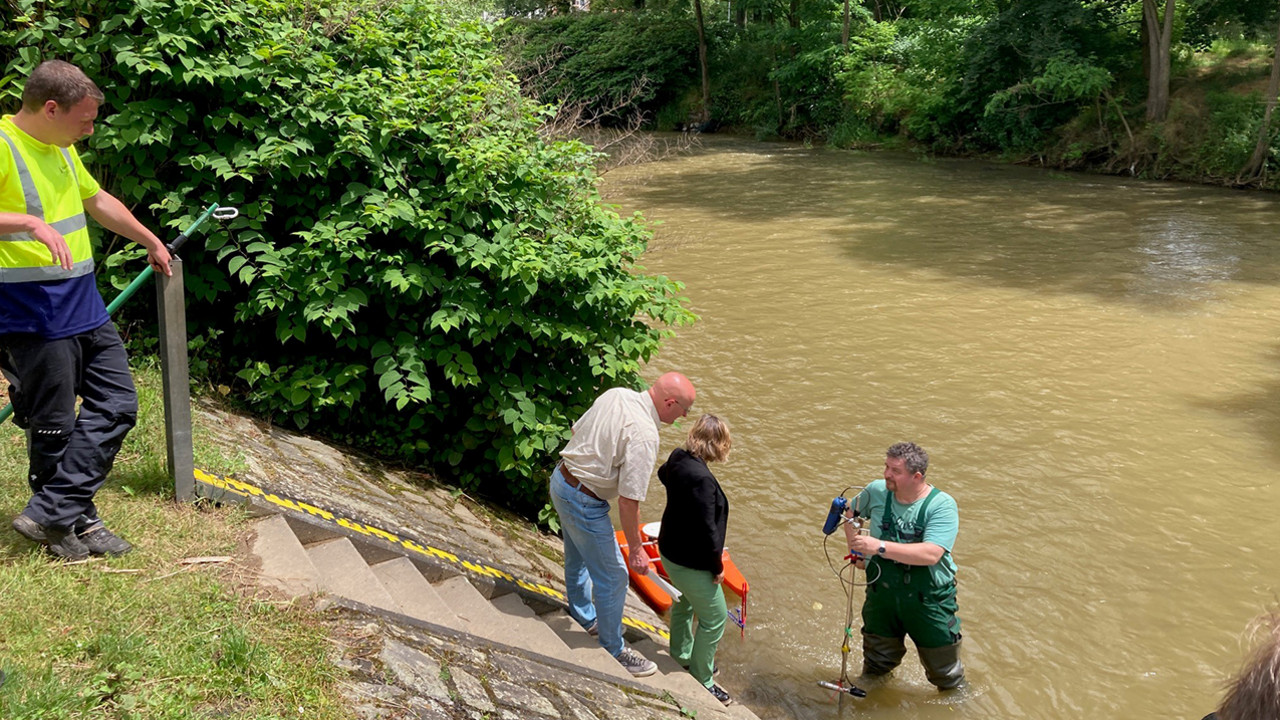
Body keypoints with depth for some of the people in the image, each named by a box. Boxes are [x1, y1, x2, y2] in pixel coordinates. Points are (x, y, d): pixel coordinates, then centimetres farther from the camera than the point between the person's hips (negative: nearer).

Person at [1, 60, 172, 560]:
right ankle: (72, 521, 19)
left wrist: (152, 243, 37)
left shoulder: (62, 149, 14)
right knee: (53, 426, 2)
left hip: (83, 307, 9)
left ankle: (52, 513, 11)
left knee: (117, 404, 8)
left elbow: (98, 201, 29)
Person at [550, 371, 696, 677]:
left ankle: (584, 618, 52)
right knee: (612, 577, 5)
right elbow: (628, 500, -25)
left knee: (578, 558, 29)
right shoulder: (644, 435, -27)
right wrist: (636, 549, -14)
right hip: (584, 502, -10)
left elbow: (578, 429, 10)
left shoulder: (616, 394, -3)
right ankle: (613, 651, 21)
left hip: (560, 478, 10)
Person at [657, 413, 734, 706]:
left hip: (670, 550, 10)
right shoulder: (701, 479, -34)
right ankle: (701, 681, 20)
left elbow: (663, 474, 22)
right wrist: (717, 566, -16)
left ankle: (681, 655, 52)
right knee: (714, 618, 7)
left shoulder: (678, 458, -6)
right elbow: (707, 530, -30)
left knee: (687, 599, 32)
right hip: (690, 562, -10)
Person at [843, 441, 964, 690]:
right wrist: (855, 548, 6)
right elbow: (851, 511, 18)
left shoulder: (942, 505, -18)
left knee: (944, 672, 13)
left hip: (929, 598, -3)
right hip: (881, 592, 3)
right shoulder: (876, 491, -5)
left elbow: (931, 554, -32)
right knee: (876, 666, 19)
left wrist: (880, 547, -34)